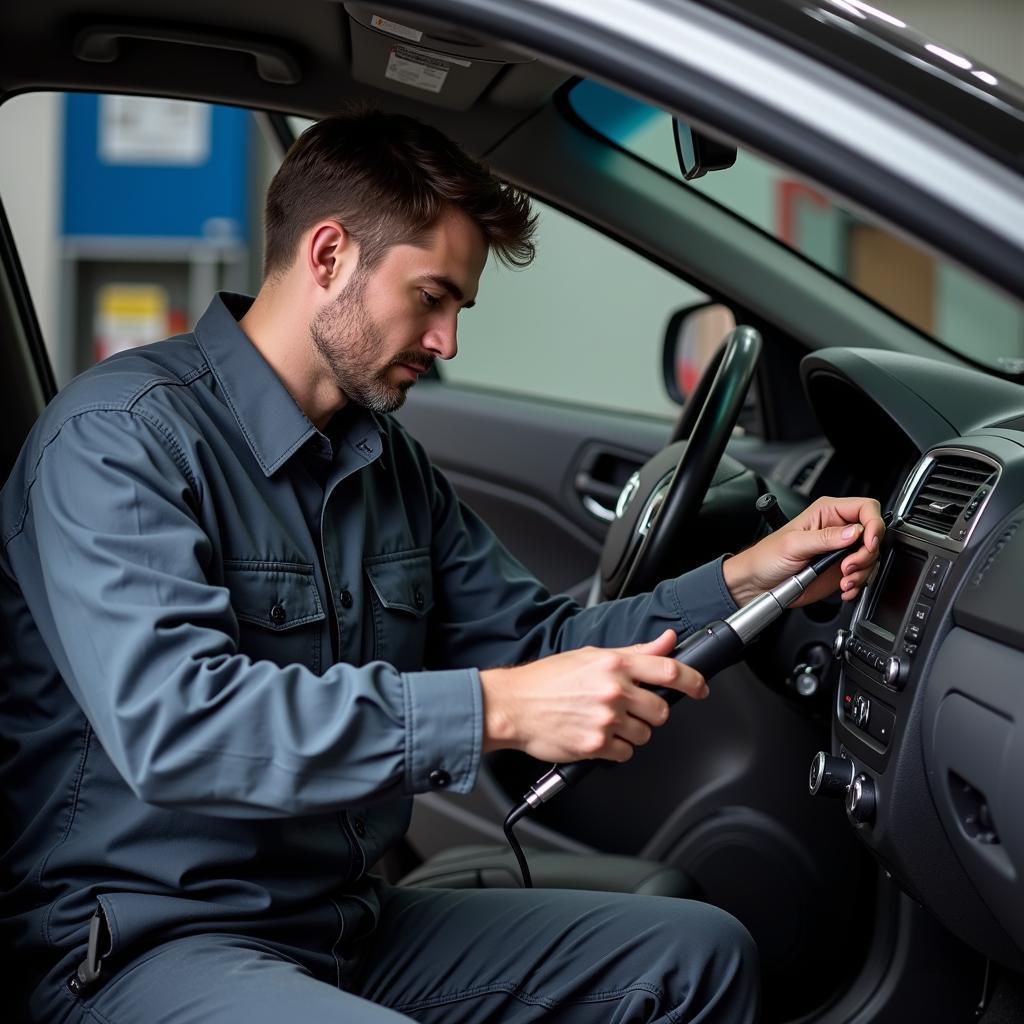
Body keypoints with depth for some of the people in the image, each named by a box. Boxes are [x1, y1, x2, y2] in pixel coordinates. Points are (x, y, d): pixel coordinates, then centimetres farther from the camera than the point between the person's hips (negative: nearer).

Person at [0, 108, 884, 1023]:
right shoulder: (120, 436, -15)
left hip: (351, 918, 9)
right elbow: (170, 720, -30)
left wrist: (745, 580, 4)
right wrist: (495, 711, -33)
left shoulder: (393, 466, 13)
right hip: (142, 946, -8)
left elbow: (533, 642, 18)